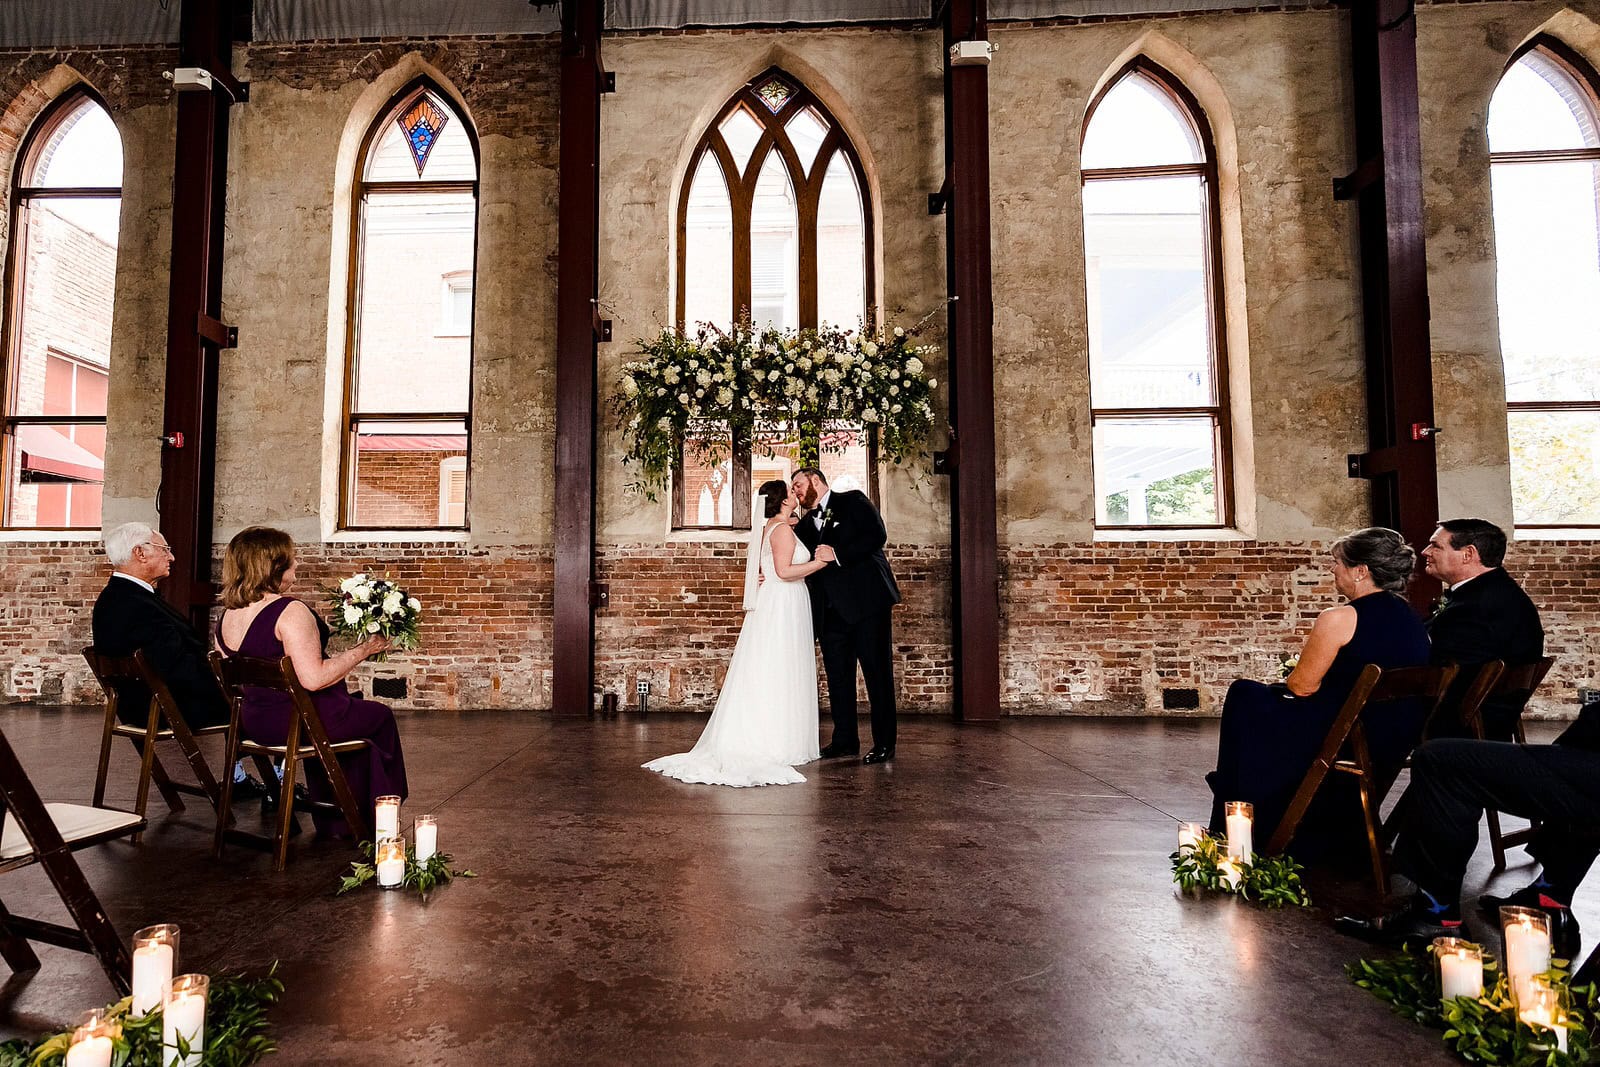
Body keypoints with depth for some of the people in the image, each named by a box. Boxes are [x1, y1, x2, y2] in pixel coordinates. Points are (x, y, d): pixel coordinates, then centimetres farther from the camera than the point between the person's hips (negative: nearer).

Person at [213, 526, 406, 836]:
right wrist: (363, 649, -20)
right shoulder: (290, 612, -23)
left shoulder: (227, 616, 4)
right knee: (380, 717, 16)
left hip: (253, 723, 9)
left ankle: (332, 821, 39)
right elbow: (314, 678, -30)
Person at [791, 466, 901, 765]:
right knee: (838, 676, 9)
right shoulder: (805, 524, 19)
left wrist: (838, 554, -18)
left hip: (866, 600, -6)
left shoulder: (853, 501, 1)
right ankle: (845, 740, 19)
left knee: (877, 672, -1)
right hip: (831, 609, 7)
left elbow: (877, 535, -13)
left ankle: (884, 743, 6)